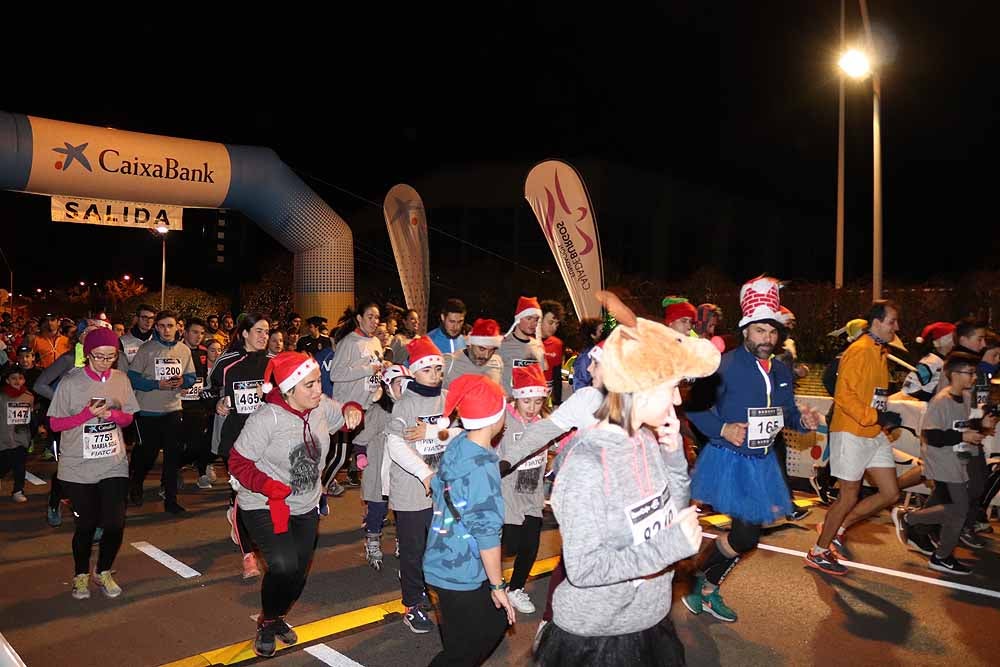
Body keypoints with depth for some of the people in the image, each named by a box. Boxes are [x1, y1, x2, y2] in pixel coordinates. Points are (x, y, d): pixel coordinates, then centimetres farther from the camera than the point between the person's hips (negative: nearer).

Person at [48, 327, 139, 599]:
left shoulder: (121, 380, 2)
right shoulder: (70, 382, -6)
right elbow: (56, 424, -3)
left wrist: (112, 414, -11)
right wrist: (88, 414, -18)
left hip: (114, 463, 2)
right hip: (78, 467, -2)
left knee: (115, 523, -2)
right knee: (86, 523, 6)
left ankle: (104, 572, 24)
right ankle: (81, 575, 31)